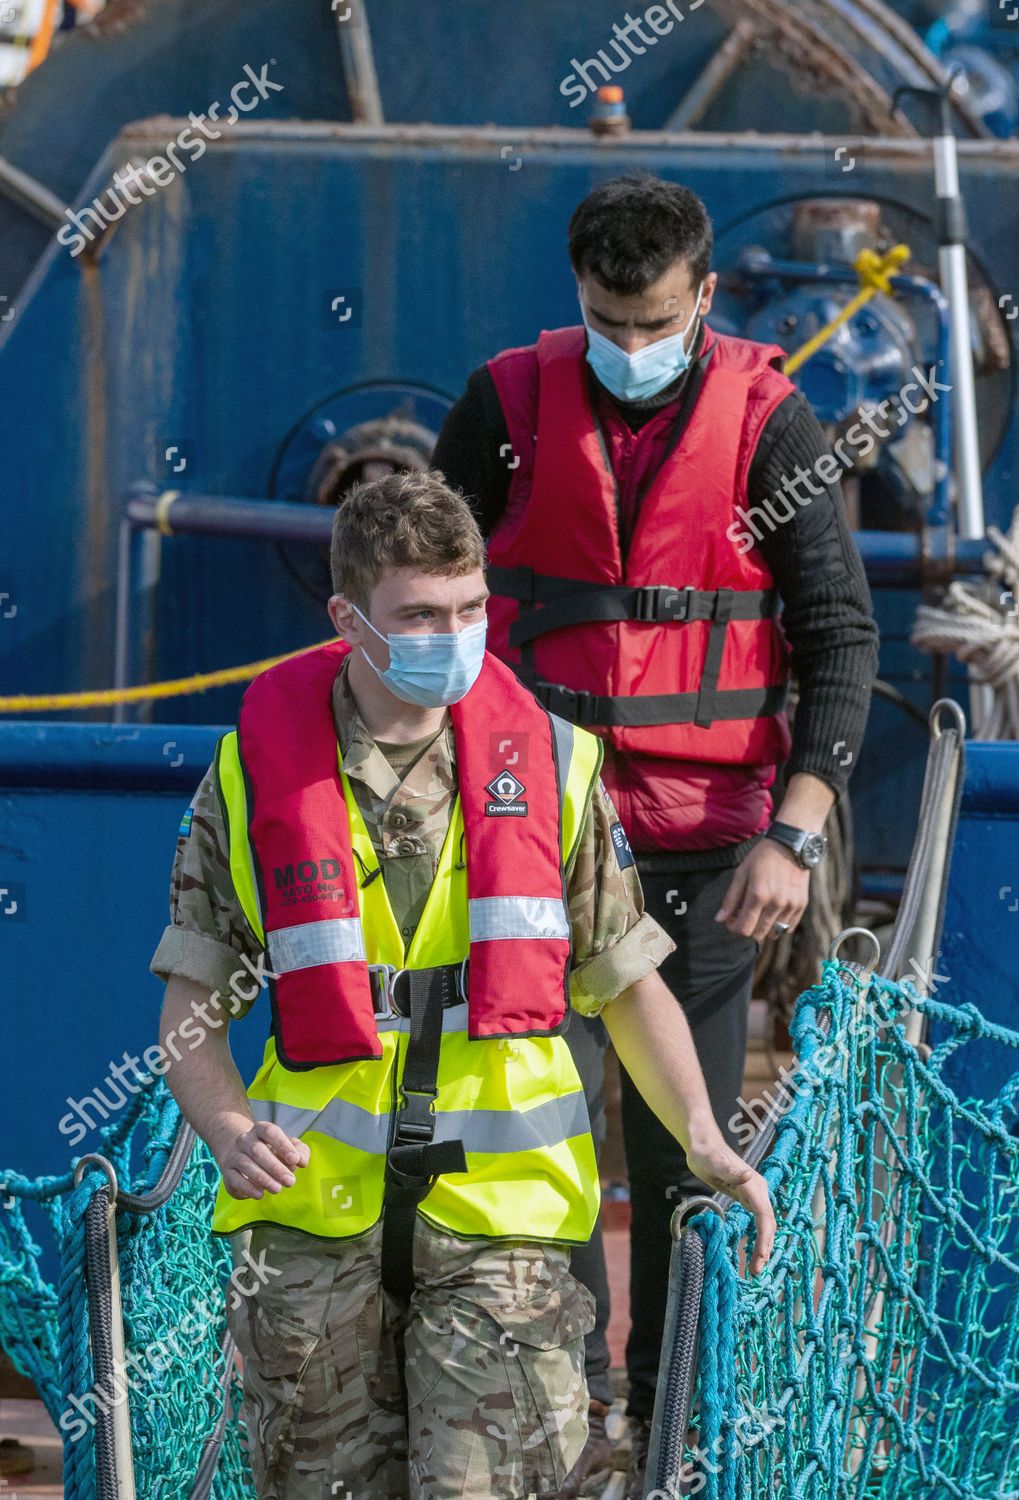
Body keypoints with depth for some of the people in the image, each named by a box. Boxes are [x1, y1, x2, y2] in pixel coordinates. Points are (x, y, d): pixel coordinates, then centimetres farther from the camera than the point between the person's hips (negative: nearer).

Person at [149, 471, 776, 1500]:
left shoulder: (552, 763, 4)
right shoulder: (255, 771, 1)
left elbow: (626, 982, 13)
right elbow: (192, 1005, 4)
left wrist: (701, 1139, -1)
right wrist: (230, 1129, -15)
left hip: (498, 1208, 0)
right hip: (315, 1205, 0)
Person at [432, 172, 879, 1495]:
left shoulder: (766, 418, -5)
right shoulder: (510, 404, -1)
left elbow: (841, 634, -3)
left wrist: (796, 832, -11)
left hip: (705, 838, -1)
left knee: (686, 1135, 3)